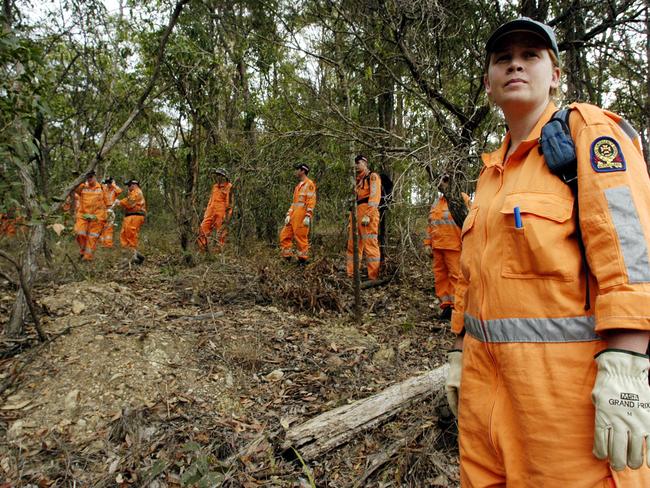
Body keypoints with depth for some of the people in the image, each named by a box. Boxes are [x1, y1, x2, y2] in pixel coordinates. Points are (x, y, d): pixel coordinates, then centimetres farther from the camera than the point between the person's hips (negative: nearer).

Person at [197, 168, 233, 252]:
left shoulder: (228, 187, -3)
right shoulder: (215, 187, 18)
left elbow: (229, 203, -8)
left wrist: (227, 217, -13)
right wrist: (206, 212, 18)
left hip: (221, 213, -7)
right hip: (211, 213, 7)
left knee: (221, 233, -2)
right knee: (203, 229, -2)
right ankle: (203, 249, 4)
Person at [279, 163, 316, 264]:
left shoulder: (309, 184, -4)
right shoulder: (298, 186, 24)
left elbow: (311, 201, -13)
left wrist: (308, 216, -21)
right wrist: (288, 215, 14)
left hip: (302, 217, -9)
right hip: (294, 217, 9)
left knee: (301, 237, -6)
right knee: (284, 235, 6)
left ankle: (303, 259, 4)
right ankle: (287, 257, 12)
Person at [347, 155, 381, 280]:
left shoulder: (373, 176, 1)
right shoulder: (358, 180, 27)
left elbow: (374, 196, -13)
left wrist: (368, 215, -22)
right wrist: (351, 220, 21)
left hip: (368, 213, -9)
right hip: (357, 213, 9)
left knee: (370, 244, -11)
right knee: (352, 245, 8)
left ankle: (373, 277, -10)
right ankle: (351, 275, 13)